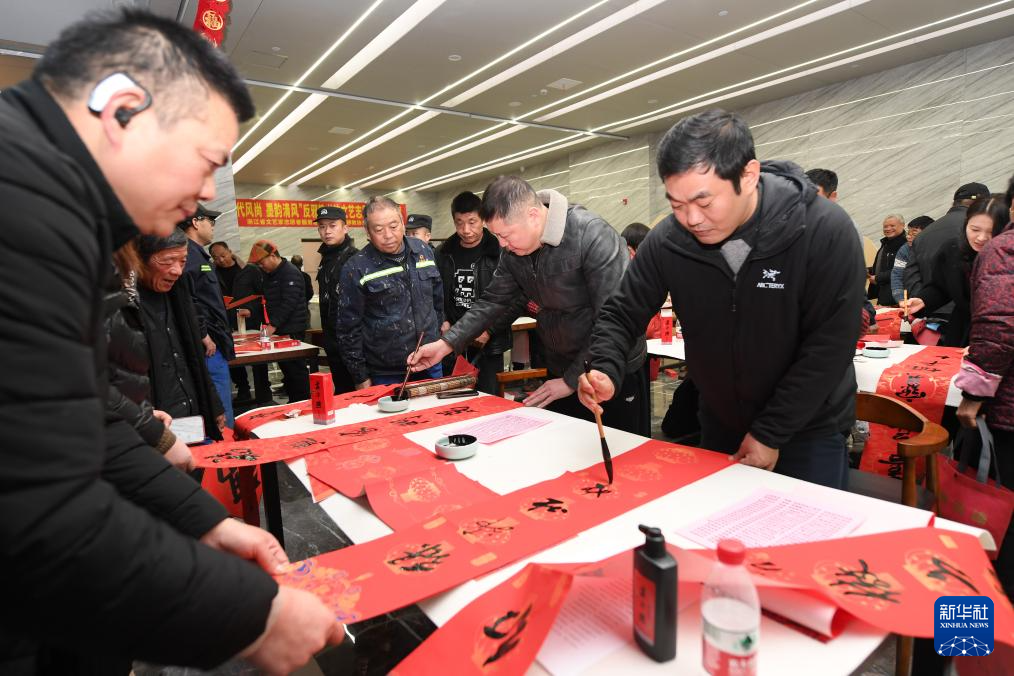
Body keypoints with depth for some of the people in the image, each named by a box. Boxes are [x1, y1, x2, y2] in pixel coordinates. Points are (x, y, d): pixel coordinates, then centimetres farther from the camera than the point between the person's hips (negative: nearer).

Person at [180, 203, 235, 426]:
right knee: (222, 420, -6)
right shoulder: (188, 254, -12)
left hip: (213, 346, 11)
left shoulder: (197, 254, 20)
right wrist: (203, 336, -17)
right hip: (208, 349, -11)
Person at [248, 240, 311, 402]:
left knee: (296, 367, -5)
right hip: (278, 330, 9)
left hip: (292, 331, -9)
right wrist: (267, 323, 8)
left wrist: (274, 325, -23)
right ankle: (293, 401, 19)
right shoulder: (269, 274, 17)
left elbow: (288, 303, -20)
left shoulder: (291, 273, -11)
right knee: (285, 366, 11)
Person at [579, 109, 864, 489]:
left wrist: (770, 434, -18)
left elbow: (829, 346, -21)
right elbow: (621, 314, -7)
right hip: (720, 427, 3)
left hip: (808, 430, -3)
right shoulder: (666, 242, -17)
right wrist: (605, 371, -27)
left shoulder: (825, 231, -24)